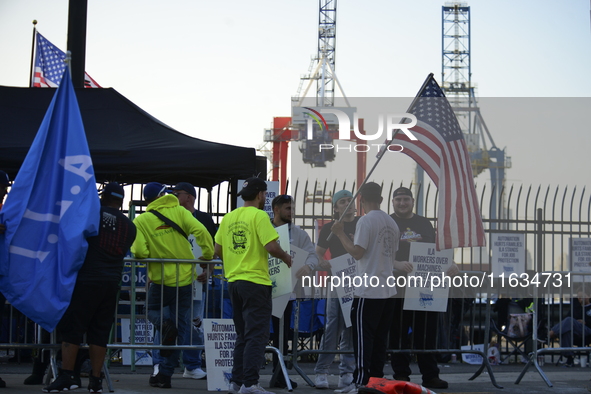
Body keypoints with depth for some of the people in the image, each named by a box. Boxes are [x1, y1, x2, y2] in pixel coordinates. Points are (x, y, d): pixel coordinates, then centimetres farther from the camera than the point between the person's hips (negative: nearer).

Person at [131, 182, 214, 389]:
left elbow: (139, 252, -14)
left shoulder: (141, 220, -5)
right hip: (185, 278, 2)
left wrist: (151, 256, 8)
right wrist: (207, 255, -2)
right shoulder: (179, 212, -1)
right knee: (181, 328, 9)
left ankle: (164, 325, -10)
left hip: (160, 279, -2)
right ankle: (165, 374, 8)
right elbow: (201, 231, -13)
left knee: (151, 309, 26)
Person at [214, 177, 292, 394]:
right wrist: (287, 258, 1)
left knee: (243, 334, 16)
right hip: (256, 281, -7)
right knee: (257, 335, -5)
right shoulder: (259, 215, -10)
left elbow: (218, 250, 13)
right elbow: (272, 247, -18)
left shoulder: (229, 217, 10)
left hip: (233, 280, 7)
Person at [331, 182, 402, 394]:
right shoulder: (391, 222, 12)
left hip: (368, 291, -7)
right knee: (380, 338, 10)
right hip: (388, 290, 7)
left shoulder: (366, 221, -12)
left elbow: (357, 252, -16)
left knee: (363, 336, -5)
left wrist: (341, 234, -6)